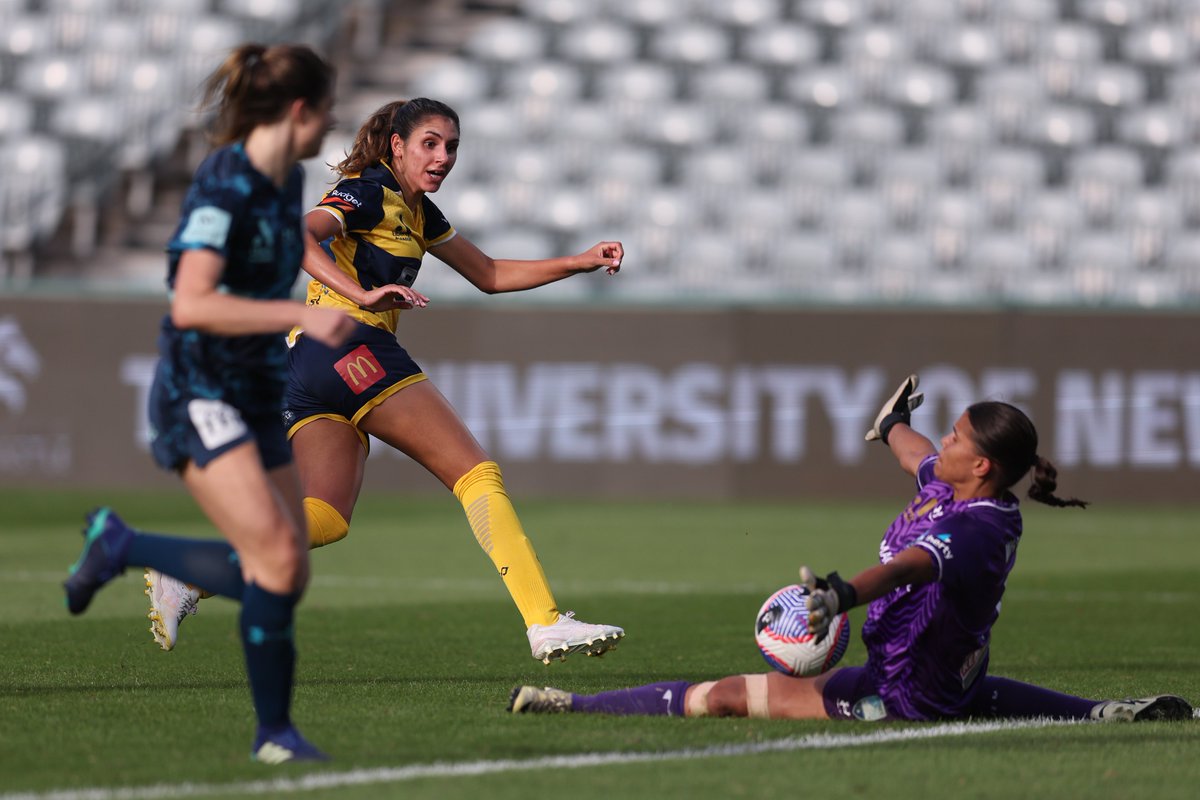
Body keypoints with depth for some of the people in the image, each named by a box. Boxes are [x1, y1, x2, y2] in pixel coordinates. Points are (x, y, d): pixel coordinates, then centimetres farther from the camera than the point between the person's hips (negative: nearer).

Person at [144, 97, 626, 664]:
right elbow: (297, 236, -21)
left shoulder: (417, 212, 25)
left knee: (324, 519, -4)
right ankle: (545, 624, -14)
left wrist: (580, 263, 23)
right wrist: (364, 294, -32)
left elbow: (489, 275, 31)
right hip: (350, 349, -10)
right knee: (478, 475, -8)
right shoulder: (370, 191, -4)